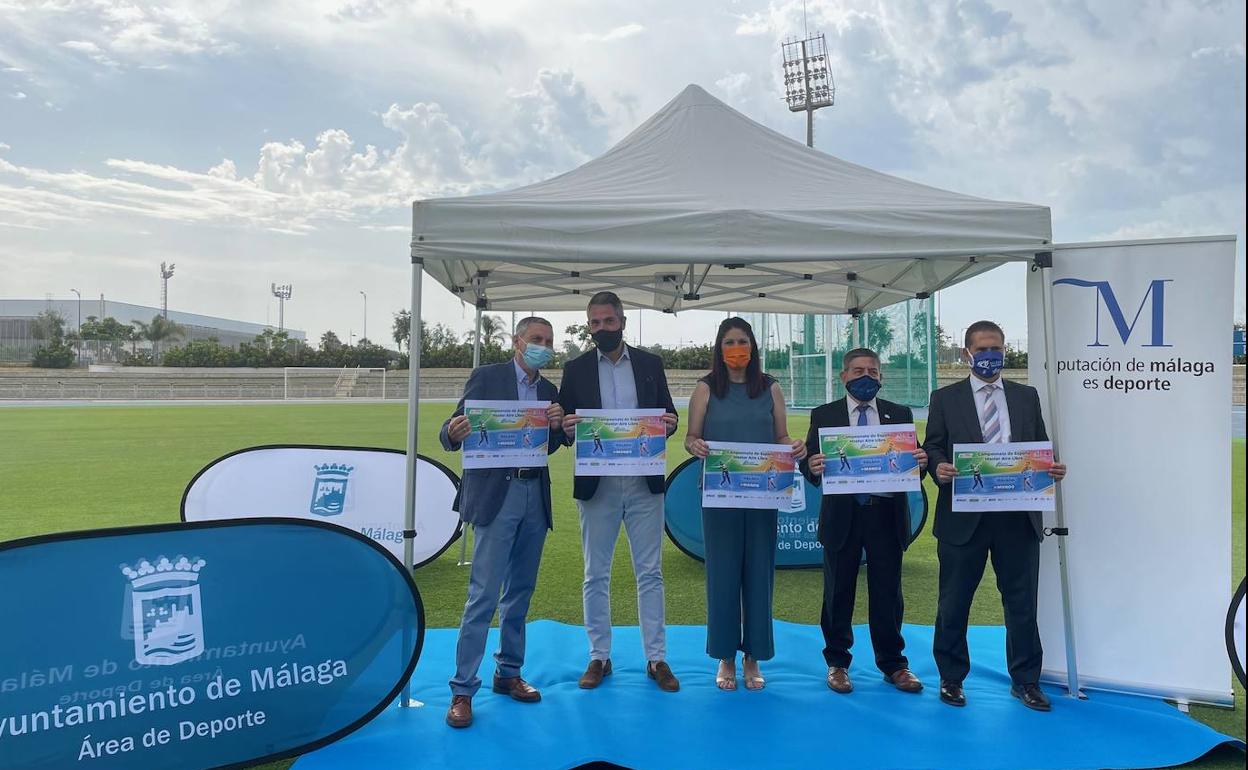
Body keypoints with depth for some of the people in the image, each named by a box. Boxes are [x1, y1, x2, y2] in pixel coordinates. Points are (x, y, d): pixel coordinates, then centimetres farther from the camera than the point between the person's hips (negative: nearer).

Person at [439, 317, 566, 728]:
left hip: (535, 497, 6)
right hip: (495, 495, -6)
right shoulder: (485, 377, -3)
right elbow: (452, 435, -6)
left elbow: (550, 448, 11)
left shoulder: (549, 391, 13)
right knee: (484, 595, -7)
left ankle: (508, 673, 26)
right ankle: (462, 689, 3)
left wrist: (556, 426, -10)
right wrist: (454, 433, -29)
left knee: (520, 591, 13)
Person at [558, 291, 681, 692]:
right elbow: (565, 426, 4)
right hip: (596, 485, 0)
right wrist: (567, 428, -19)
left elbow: (667, 416, 9)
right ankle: (599, 656, 21)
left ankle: (656, 658, 16)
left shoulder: (650, 364, 6)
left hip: (644, 482, 0)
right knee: (596, 575, 8)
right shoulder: (575, 369, 4)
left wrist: (668, 423, -14)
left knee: (650, 572, 6)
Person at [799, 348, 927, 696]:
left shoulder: (900, 415, 8)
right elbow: (810, 462, -3)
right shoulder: (824, 415, 4)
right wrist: (812, 467, -25)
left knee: (888, 593, 9)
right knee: (838, 593, 9)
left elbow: (913, 461, 4)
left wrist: (921, 461, -19)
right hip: (842, 515, -1)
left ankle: (893, 664, 23)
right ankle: (837, 664, 22)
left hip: (887, 514, 1)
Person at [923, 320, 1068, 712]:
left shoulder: (1027, 397, 12)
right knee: (953, 602, 8)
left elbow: (1040, 448, 12)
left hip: (1018, 517, 2)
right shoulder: (945, 399, 4)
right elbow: (932, 447, 1)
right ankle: (951, 678, 24)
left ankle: (1025, 680, 25)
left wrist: (1053, 469, -9)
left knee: (1022, 602, 9)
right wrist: (939, 467, -20)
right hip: (963, 517, -2)